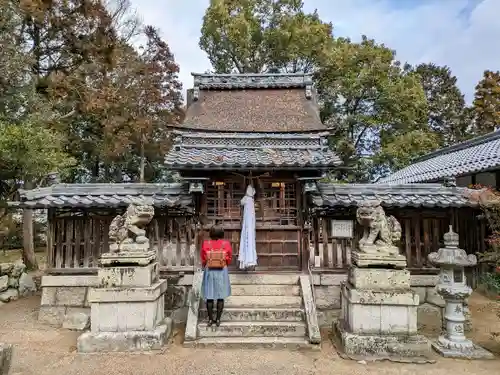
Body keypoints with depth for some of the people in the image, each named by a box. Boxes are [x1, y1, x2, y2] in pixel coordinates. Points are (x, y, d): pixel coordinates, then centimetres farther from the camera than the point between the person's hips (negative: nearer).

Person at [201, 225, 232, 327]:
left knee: (209, 296, 8)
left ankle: (210, 319, 14)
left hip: (209, 271, 0)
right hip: (222, 271, 0)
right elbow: (229, 259, 3)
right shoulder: (226, 244, -6)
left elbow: (203, 260, 2)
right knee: (221, 296, 8)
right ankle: (218, 319, 13)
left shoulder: (205, 244, -7)